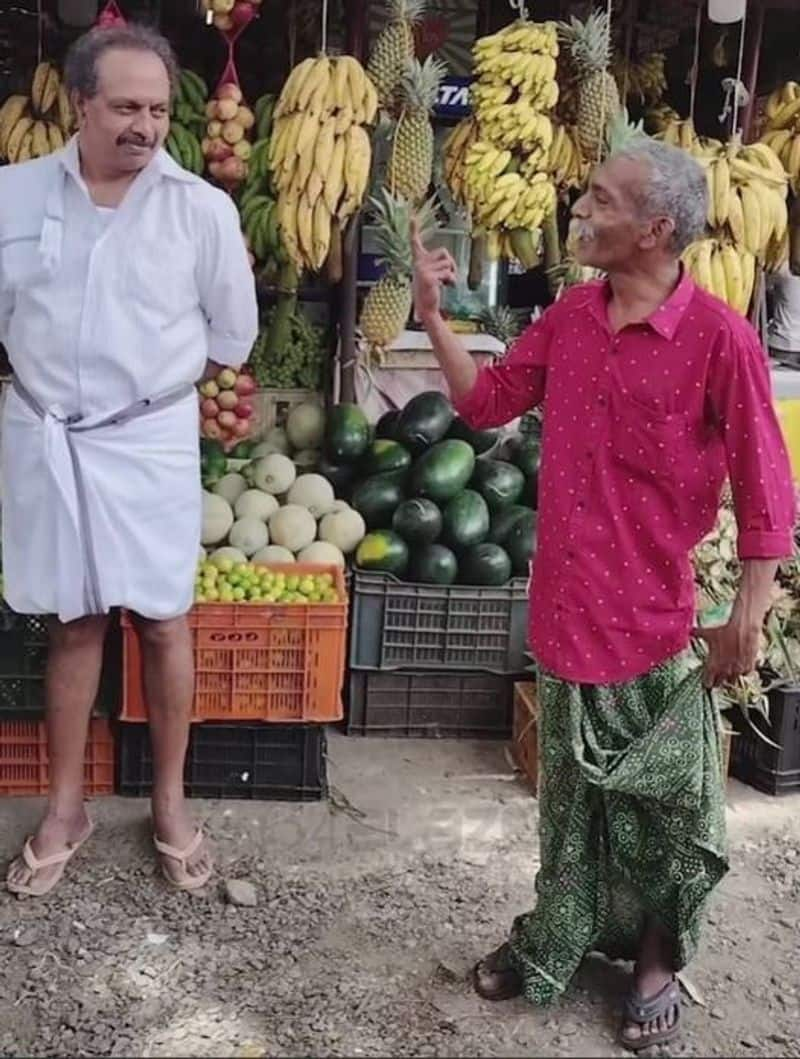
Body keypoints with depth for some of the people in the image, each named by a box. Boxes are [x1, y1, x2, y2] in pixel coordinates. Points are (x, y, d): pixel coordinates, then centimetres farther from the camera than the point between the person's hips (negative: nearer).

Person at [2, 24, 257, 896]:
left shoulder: (203, 209, -6)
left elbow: (233, 332, 4)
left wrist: (155, 379, 10)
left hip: (150, 439, -1)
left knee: (162, 620, 6)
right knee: (73, 622, 11)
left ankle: (169, 804, 22)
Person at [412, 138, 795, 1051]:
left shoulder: (719, 336, -16)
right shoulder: (570, 315, 3)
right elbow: (485, 403, 13)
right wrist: (432, 315, 3)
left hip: (654, 619, -5)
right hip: (565, 607, 5)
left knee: (660, 802, 14)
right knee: (570, 791, 20)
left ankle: (657, 960, 36)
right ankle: (557, 938, 40)